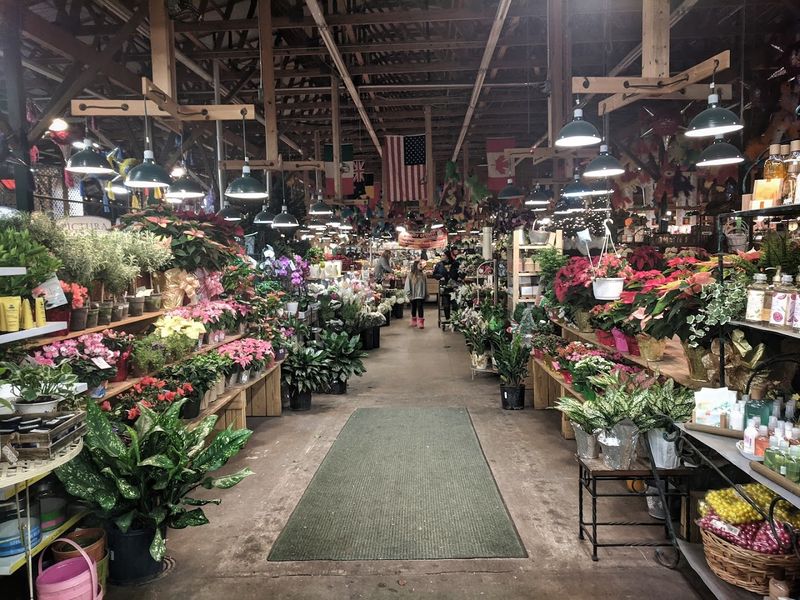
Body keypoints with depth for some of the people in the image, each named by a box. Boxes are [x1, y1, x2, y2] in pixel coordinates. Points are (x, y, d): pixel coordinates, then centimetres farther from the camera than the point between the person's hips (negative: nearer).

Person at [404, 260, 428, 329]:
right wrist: (409, 294, -6)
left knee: (420, 308, -5)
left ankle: (420, 322, -3)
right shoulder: (410, 275, -6)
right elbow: (407, 285, -4)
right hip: (413, 296, 0)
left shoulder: (423, 275, 2)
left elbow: (425, 285, 7)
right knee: (413, 308, 14)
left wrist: (426, 294, 6)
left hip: (421, 296, 0)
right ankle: (414, 321, 28)